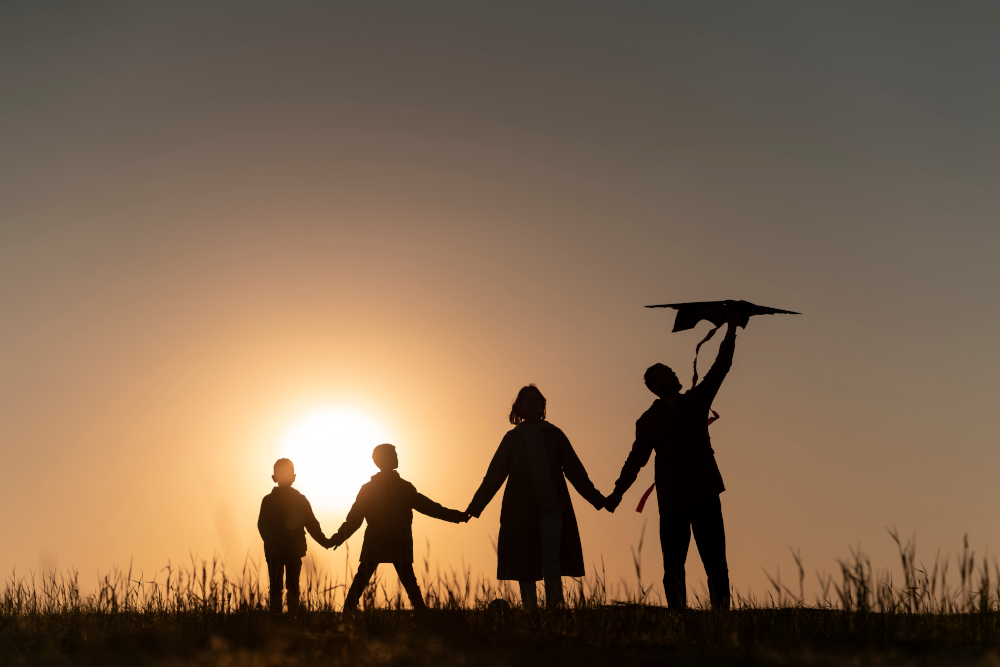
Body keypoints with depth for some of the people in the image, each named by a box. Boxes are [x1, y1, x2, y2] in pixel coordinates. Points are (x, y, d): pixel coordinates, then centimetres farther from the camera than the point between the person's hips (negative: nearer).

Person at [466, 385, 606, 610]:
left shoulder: (554, 435, 14)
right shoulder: (512, 438, 15)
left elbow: (574, 470, 11)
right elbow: (494, 475, 14)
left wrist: (596, 498, 1)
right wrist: (474, 507, 8)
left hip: (551, 507, -1)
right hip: (520, 509, 1)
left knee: (551, 564, -13)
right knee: (524, 567, -2)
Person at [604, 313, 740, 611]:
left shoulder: (696, 401, 14)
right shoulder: (648, 421, 7)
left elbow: (720, 368, 9)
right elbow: (636, 459, 3)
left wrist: (731, 332, 2)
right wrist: (617, 492, -7)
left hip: (705, 496, 2)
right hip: (671, 502, -1)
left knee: (716, 563, -4)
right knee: (673, 567, 0)